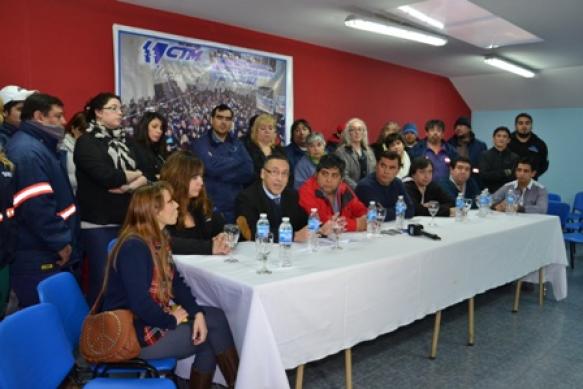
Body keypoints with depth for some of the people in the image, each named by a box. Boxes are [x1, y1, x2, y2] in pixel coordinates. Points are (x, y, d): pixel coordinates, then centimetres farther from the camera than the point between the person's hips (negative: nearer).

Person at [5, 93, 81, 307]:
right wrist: (61, 242, -18)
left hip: (47, 253, 10)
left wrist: (62, 241, 19)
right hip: (39, 258, -10)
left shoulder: (38, 146, 16)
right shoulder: (28, 151, -19)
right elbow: (36, 206, -27)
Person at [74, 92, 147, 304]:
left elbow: (146, 176, 5)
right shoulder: (86, 142, -4)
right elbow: (106, 176, -18)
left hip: (126, 220, 6)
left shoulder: (123, 140, 14)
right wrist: (133, 175, -3)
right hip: (99, 223, -6)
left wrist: (129, 186, -15)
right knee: (102, 278, 0)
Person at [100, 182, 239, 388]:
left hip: (153, 317, 8)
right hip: (133, 333, -8)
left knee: (215, 316, -5)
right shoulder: (134, 247, -23)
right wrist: (172, 320, -12)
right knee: (212, 330, -8)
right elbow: (141, 304, -28)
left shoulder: (158, 239, 5)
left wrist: (198, 313, -9)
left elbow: (176, 281, 5)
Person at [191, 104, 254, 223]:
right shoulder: (200, 144, -2)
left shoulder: (237, 144, 11)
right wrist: (238, 162, -7)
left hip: (236, 209, 4)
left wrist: (223, 173, -10)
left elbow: (249, 171, -3)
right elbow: (212, 167, -20)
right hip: (210, 209, -4)